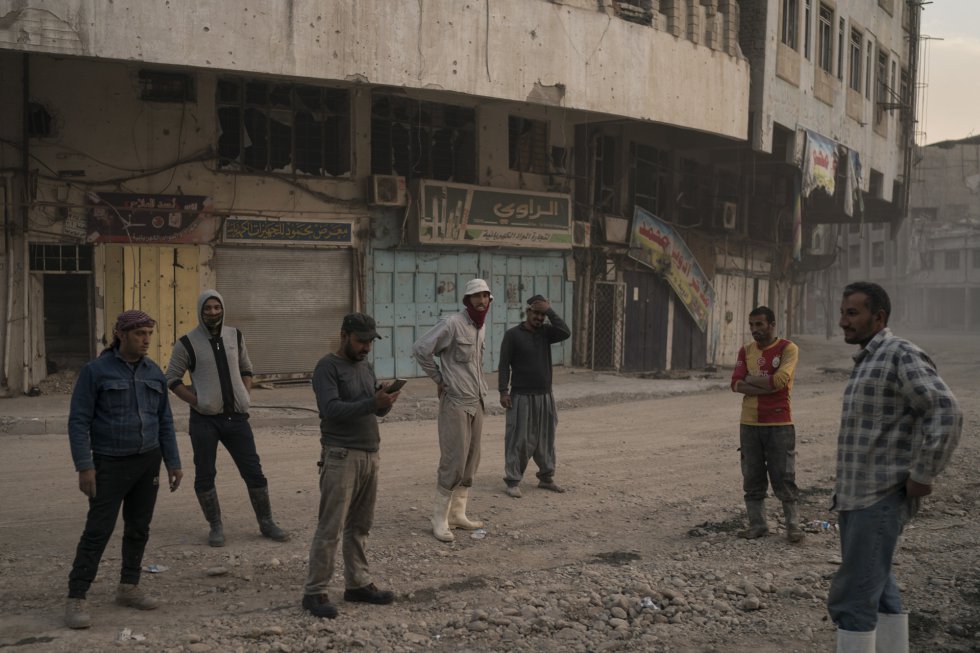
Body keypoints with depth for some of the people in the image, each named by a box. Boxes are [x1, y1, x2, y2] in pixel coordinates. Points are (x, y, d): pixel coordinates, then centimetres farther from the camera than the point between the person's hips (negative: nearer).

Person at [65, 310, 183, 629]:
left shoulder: (154, 372, 6)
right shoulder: (95, 371, -9)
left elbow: (164, 422, 10)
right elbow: (78, 421, -11)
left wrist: (173, 463, 7)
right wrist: (84, 466, -18)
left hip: (148, 461, 5)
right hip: (110, 463, -5)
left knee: (139, 528, 10)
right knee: (98, 531, -8)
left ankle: (128, 588, 22)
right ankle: (75, 599, -3)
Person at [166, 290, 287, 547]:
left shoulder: (235, 336, 8)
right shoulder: (187, 343, -4)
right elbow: (172, 379, 0)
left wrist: (245, 395, 4)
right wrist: (196, 401, -8)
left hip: (236, 417, 3)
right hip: (204, 419, -3)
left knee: (254, 470, 5)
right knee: (205, 475, 3)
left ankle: (266, 522, 17)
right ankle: (215, 526, 19)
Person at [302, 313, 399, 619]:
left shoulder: (366, 367, 17)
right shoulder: (327, 367, -6)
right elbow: (331, 409, -19)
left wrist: (385, 401, -7)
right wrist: (373, 403, -25)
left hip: (370, 455, 7)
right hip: (341, 456, -7)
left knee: (359, 526, 11)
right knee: (330, 528, -6)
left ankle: (357, 584, 18)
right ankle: (315, 591, 0)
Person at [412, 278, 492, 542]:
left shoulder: (481, 327, 12)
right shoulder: (452, 324, -13)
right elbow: (420, 349, -16)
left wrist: (479, 386, 12)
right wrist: (439, 379, -8)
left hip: (477, 402, 8)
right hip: (456, 403, -8)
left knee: (470, 462, 11)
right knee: (453, 462, -7)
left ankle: (458, 514, 21)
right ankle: (440, 519, 3)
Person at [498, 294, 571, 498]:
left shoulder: (545, 332, 7)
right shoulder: (513, 334, -5)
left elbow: (566, 333, -12)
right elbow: (504, 365, -6)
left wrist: (550, 311, -11)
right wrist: (503, 391, -13)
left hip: (545, 396, 5)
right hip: (521, 396, -5)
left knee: (545, 438, 10)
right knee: (518, 439, -5)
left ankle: (546, 477, 21)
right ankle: (513, 481, 0)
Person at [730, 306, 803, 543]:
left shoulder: (788, 349, -4)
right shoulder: (746, 351, 9)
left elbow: (780, 380, -19)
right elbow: (736, 384, -2)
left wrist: (751, 379, -5)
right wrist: (767, 385, -13)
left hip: (779, 424, -4)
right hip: (749, 424, 4)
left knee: (784, 478, 0)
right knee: (752, 478, 7)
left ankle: (793, 525, 9)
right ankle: (757, 524, 15)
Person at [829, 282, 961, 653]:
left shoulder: (901, 356, -13)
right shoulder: (867, 361, 15)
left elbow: (946, 415, -25)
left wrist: (922, 476, -20)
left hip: (880, 499, -10)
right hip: (857, 496, 10)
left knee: (851, 598, -7)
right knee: (877, 589, 17)